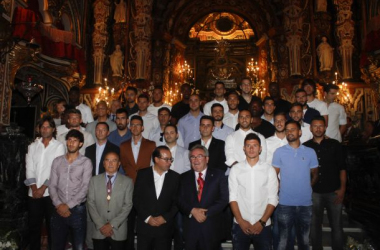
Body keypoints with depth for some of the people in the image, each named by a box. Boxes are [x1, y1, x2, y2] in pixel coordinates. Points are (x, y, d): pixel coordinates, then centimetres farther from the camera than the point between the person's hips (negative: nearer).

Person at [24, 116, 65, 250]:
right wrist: (34, 188, -6)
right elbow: (29, 168, 4)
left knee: (51, 225, 5)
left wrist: (43, 188, -10)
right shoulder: (33, 146, 11)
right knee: (33, 224, 10)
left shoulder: (59, 146, 0)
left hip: (50, 192, -3)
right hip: (33, 193, 3)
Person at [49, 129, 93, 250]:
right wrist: (58, 205, -8)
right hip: (59, 210, 3)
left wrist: (68, 205, -11)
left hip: (77, 209, -3)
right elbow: (52, 185, 4)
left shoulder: (86, 162, -4)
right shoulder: (57, 161, 7)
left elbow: (85, 187, -9)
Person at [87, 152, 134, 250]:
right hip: (99, 231, 1)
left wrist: (112, 224, -11)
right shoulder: (94, 180, 4)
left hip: (118, 231, -1)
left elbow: (128, 205, -5)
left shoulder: (127, 182, -1)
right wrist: (100, 225, -9)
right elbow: (90, 203, 0)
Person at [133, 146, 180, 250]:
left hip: (165, 227, 0)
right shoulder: (142, 174, 0)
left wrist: (164, 218, -9)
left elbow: (177, 202, 0)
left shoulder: (175, 177, 0)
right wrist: (147, 218, -8)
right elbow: (136, 198, -1)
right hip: (144, 225, 0)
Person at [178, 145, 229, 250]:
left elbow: (224, 199, -4)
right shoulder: (184, 177, 9)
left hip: (212, 227, -1)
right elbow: (180, 200, 5)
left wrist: (207, 213, -13)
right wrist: (192, 210, -13)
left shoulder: (218, 175, 3)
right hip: (190, 227, 2)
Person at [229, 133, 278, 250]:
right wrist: (241, 221, -8)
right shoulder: (235, 169, 1)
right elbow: (233, 197, -1)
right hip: (240, 225, 1)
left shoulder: (269, 170, 0)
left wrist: (262, 222, -10)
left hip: (263, 226, 0)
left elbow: (273, 199, -3)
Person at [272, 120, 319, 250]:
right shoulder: (279, 152, 0)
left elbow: (315, 174, 14)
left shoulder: (310, 152, 5)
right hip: (285, 203, -2)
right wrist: (280, 188, -5)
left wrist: (308, 186, 2)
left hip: (306, 203, 2)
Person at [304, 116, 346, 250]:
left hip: (333, 192, -1)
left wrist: (342, 188, -6)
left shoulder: (334, 145, 3)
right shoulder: (305, 147, 4)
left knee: (336, 225, 5)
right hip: (314, 192, 1)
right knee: (315, 224, 10)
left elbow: (342, 168, 2)